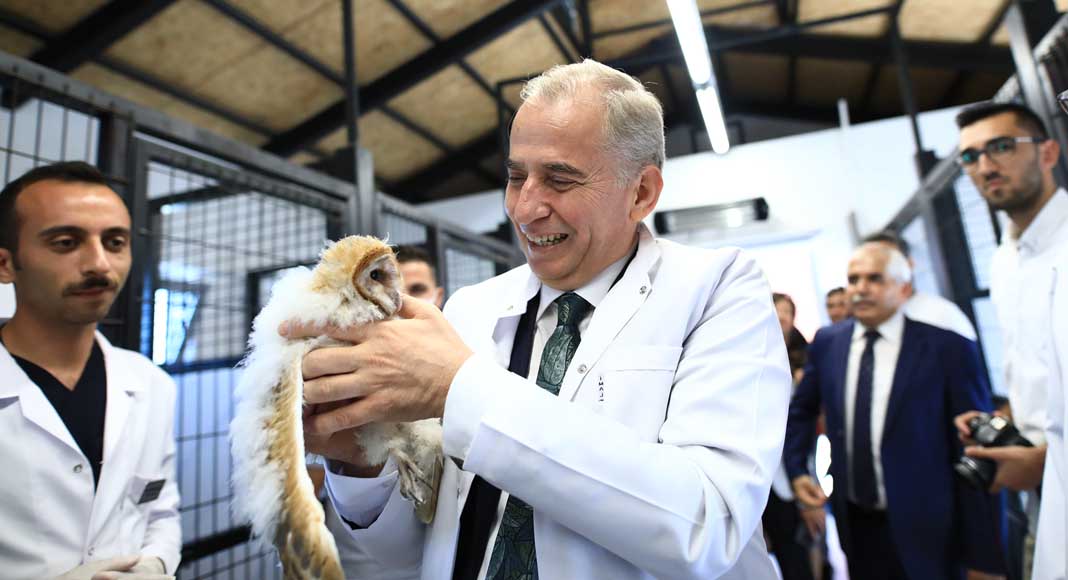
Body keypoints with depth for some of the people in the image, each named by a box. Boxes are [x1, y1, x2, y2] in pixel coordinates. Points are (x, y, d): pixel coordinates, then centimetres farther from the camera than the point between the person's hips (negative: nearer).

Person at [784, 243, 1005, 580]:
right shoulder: (827, 343, -2)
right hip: (855, 525, 4)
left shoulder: (948, 349, -13)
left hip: (924, 532, -4)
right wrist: (796, 470, 3)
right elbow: (801, 409, 13)